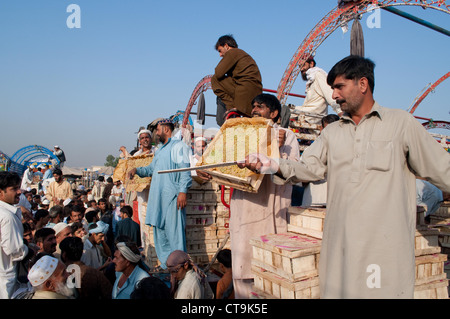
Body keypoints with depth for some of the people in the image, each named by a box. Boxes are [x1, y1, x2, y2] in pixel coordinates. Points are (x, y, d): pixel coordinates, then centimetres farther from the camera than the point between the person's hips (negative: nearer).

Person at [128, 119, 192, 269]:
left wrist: (183, 191, -21)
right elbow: (151, 168, 32)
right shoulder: (160, 150, 25)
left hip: (172, 196, -9)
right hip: (158, 197, 9)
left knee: (174, 231, -9)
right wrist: (137, 170, 14)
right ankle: (166, 266, 19)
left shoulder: (178, 146, -3)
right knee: (159, 231, 10)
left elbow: (185, 170, -12)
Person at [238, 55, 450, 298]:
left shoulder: (401, 123, 3)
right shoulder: (332, 132, 15)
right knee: (335, 290, 7)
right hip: (338, 242, 4)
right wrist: (275, 167, -11)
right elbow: (309, 168, 5)